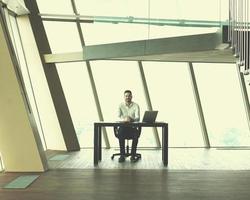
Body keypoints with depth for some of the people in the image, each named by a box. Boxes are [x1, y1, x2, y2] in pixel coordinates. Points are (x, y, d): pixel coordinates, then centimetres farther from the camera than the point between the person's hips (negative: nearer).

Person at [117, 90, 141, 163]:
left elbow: (138, 118, -13)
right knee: (120, 134, -33)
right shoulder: (121, 105, 3)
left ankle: (133, 155, -18)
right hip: (123, 127, 0)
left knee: (136, 135, -33)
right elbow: (118, 117, -8)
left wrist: (131, 119, -35)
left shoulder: (136, 105, 0)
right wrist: (123, 119, -32)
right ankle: (122, 155, -21)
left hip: (133, 127, 0)